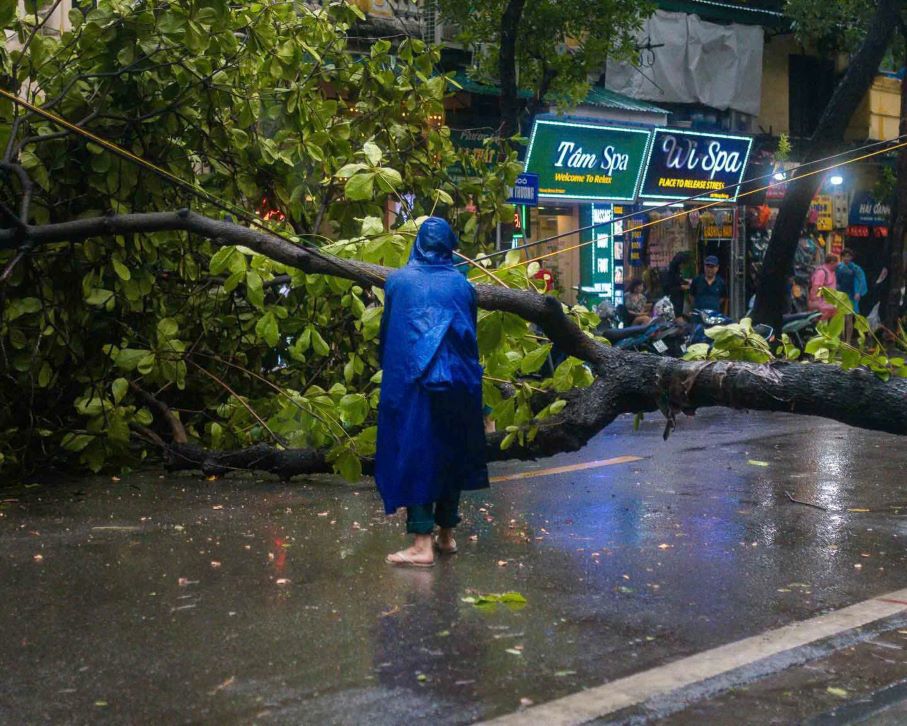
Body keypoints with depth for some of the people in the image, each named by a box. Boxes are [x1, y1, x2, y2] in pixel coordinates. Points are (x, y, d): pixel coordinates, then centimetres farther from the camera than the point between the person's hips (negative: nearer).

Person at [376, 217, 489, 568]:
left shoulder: (399, 281, 1)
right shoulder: (462, 285, 6)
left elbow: (386, 333, 9)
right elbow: (471, 335, 14)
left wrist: (389, 370, 23)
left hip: (411, 381, -3)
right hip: (457, 381, 3)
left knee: (414, 453, -4)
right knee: (451, 452, 14)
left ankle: (422, 544, -10)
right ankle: (446, 534, 21)